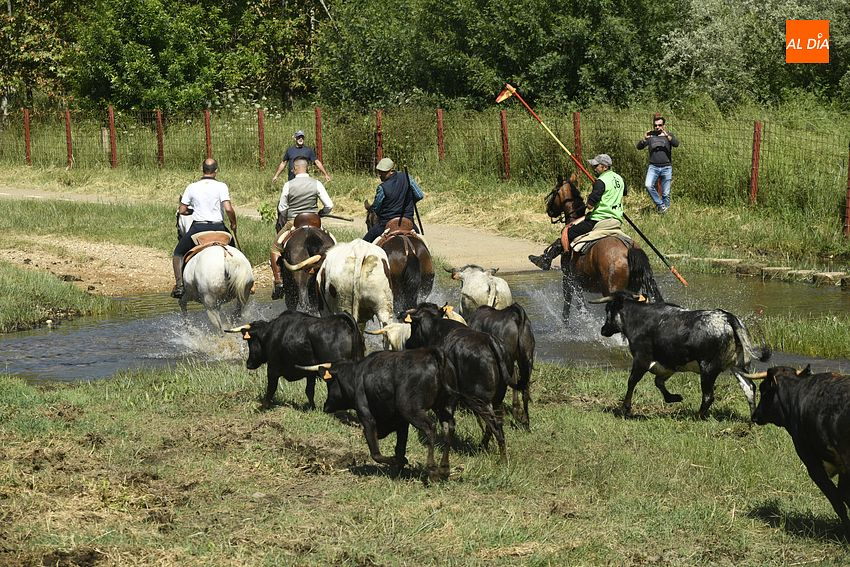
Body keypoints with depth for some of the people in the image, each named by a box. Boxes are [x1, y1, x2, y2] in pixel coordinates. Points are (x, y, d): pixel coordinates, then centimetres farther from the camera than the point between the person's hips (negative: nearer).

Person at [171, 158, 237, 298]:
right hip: (218, 227, 0)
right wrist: (234, 223, 4)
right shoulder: (221, 186, -4)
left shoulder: (192, 187, 2)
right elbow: (228, 209, -13)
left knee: (178, 253, 18)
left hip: (198, 227, 0)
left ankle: (179, 285, 3)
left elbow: (182, 211, 3)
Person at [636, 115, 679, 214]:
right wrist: (644, 139, -19)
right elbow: (639, 147, 1)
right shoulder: (650, 136, 11)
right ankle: (660, 205, -9)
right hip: (653, 167, 1)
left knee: (665, 193, -1)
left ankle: (665, 208, 11)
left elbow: (676, 144, -11)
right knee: (648, 186, -22)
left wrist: (667, 136, -27)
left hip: (666, 167, 0)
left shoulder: (668, 136, 8)